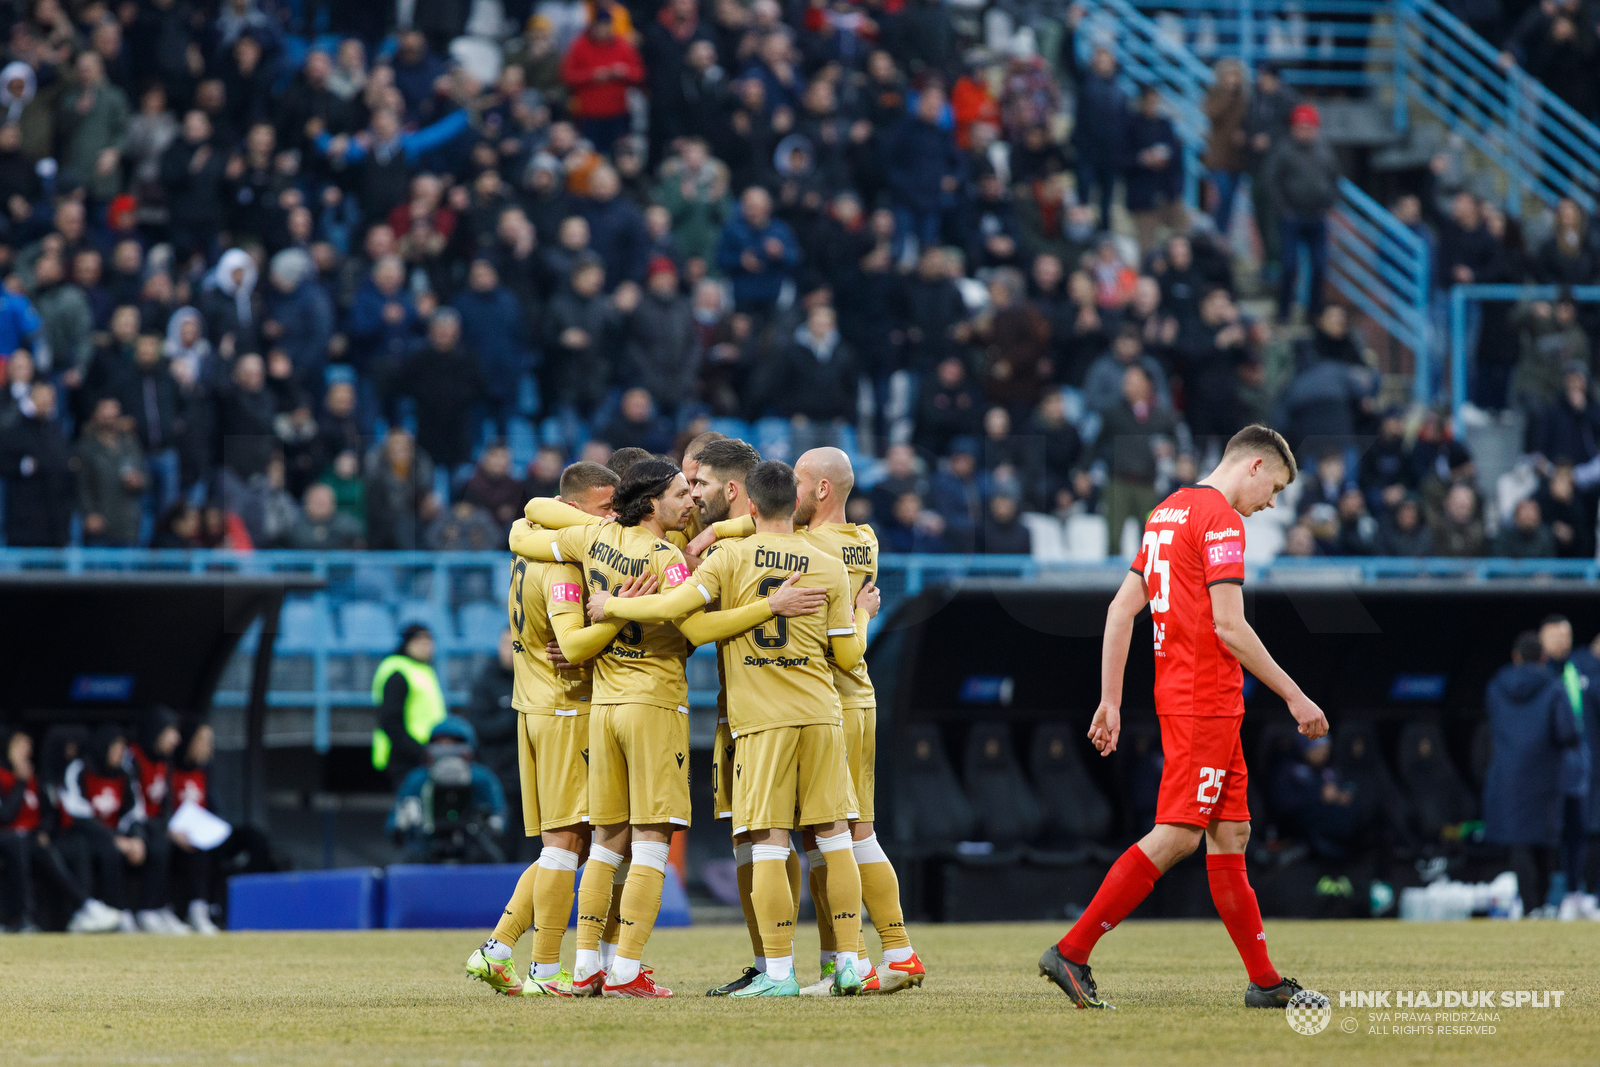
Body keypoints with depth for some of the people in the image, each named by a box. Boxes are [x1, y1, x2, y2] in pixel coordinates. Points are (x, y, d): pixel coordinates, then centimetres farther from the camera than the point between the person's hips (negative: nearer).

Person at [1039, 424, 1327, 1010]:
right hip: (1206, 703, -10)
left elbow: (1121, 609, 16)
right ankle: (1071, 952, -13)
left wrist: (1110, 700, 16)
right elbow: (1229, 626, -17)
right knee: (1176, 836, -12)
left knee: (1230, 834, 9)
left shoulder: (1168, 512, 17)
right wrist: (1294, 697, -11)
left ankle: (1265, 982, 10)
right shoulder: (1221, 520, -11)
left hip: (1179, 694, 10)